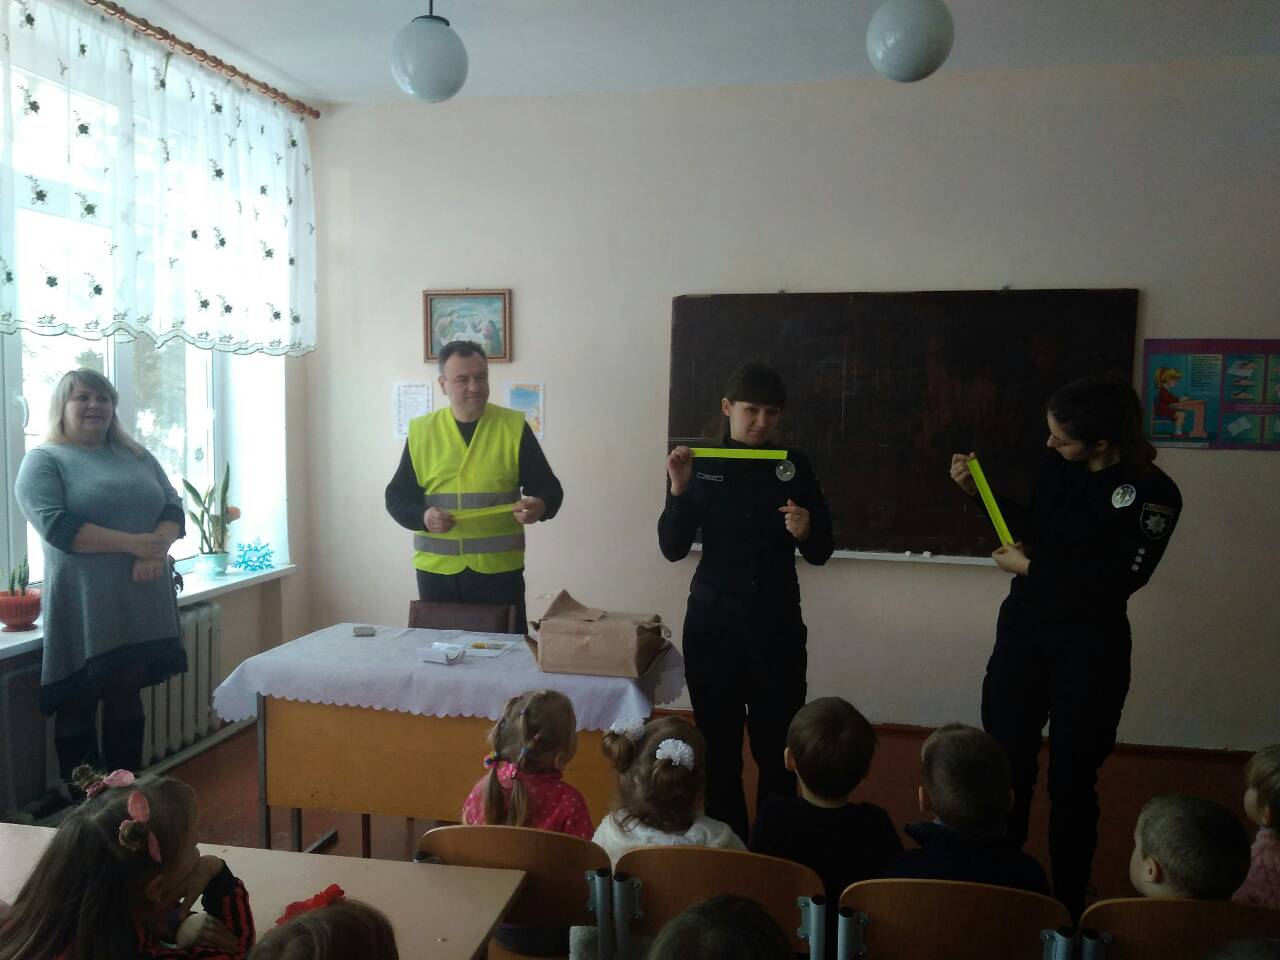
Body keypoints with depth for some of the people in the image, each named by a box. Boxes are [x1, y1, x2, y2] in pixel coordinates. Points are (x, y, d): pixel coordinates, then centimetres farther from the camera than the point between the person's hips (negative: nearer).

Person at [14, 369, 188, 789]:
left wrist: (157, 550, -15)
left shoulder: (137, 456, 14)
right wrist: (133, 544, -21)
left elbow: (173, 505, 6)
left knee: (128, 694, 13)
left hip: (142, 601, 5)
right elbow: (55, 525, -16)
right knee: (78, 703, 5)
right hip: (83, 607, -5)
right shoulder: (43, 460, -2)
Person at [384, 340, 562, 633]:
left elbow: (548, 487, 2)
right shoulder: (421, 431, 5)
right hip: (436, 570, 2)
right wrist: (423, 516, -14)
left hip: (499, 568, -1)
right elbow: (397, 496, 6)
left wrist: (540, 506, -21)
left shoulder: (514, 427, 1)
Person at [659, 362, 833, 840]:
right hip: (712, 621, 0)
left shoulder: (794, 465, 2)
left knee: (778, 742, 2)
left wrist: (806, 532, -18)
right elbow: (672, 549, -5)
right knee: (718, 741, 7)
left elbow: (821, 553, 3)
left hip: (777, 622, 0)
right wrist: (679, 491, -19)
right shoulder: (701, 465, 0)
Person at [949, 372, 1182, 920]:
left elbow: (1115, 581, -19)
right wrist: (980, 491, 3)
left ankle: (1067, 904, 25)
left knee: (1070, 778, 6)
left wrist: (1030, 569, -14)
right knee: (1005, 762, 8)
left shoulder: (1155, 495, -13)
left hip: (1090, 648, -4)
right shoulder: (1058, 466, -1)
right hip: (1024, 629, 4)